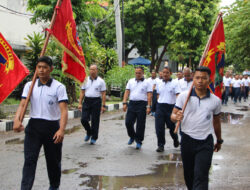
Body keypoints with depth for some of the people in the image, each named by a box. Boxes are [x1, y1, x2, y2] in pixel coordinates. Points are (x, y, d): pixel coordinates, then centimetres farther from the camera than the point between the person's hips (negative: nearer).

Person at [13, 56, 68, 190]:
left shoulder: (59, 87, -5)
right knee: (29, 159, -6)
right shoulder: (29, 85, 4)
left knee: (53, 161, 12)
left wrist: (61, 130, -26)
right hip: (34, 125, 2)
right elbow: (22, 104, -4)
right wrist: (17, 120, -24)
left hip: (52, 127, -1)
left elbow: (63, 110, -13)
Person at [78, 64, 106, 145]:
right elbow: (82, 92, 10)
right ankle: (89, 133, 25)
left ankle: (94, 138, 16)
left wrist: (103, 106, -8)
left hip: (96, 102, -3)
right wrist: (80, 103, 3)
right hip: (86, 101, 3)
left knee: (95, 121, 2)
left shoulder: (101, 81, 1)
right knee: (83, 119, -2)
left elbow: (103, 94, -2)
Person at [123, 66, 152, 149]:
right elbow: (127, 92, 10)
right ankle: (132, 137, 26)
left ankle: (139, 142, 13)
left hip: (142, 104, -3)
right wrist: (124, 103, 0)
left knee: (140, 124, 1)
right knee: (128, 122, 1)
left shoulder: (147, 83, 2)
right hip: (132, 103, 3)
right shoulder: (131, 81, 13)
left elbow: (149, 95, -4)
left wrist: (148, 106, -13)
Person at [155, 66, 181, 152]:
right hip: (160, 107, 3)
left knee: (171, 126, 9)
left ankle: (175, 139, 38)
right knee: (159, 127, -2)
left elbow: (178, 95, -10)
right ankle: (161, 145, 7)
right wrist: (159, 103, 12)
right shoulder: (159, 84, 11)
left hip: (170, 107, -3)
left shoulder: (175, 83, -3)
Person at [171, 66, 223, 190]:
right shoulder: (183, 96, -4)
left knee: (201, 176, -9)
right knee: (188, 174, 15)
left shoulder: (215, 101, 0)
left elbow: (216, 122, 14)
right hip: (187, 140, 1)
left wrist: (219, 140, 24)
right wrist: (177, 117, -26)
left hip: (206, 143, -1)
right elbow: (173, 115, -2)